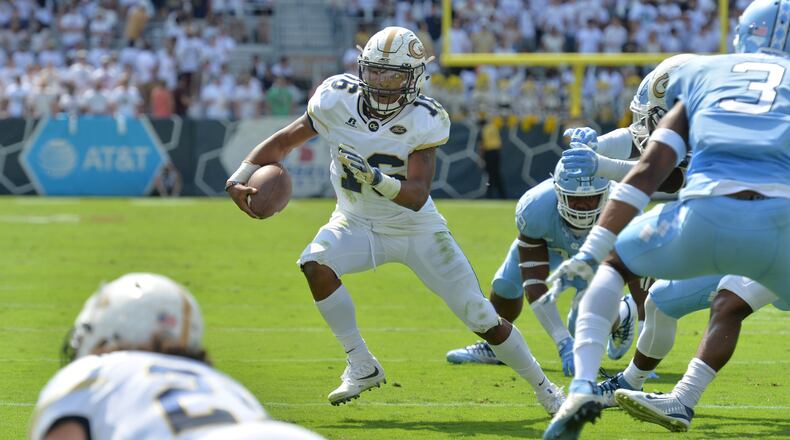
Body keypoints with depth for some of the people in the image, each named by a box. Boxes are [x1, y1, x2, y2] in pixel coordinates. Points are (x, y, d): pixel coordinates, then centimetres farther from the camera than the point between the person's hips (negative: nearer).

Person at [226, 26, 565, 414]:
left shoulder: (423, 120, -23)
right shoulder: (338, 100, -17)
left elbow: (418, 196, -30)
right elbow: (285, 141, -5)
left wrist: (376, 179, -49)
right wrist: (239, 180, -17)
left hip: (416, 229, -2)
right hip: (356, 223, 2)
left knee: (483, 319, -1)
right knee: (316, 264, -29)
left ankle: (542, 386, 22)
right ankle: (362, 366, -13)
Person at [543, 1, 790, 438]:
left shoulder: (702, 74, 24)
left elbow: (648, 171, 16)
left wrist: (589, 253, 14)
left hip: (705, 217, 1)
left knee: (612, 263, 28)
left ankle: (583, 387, 11)